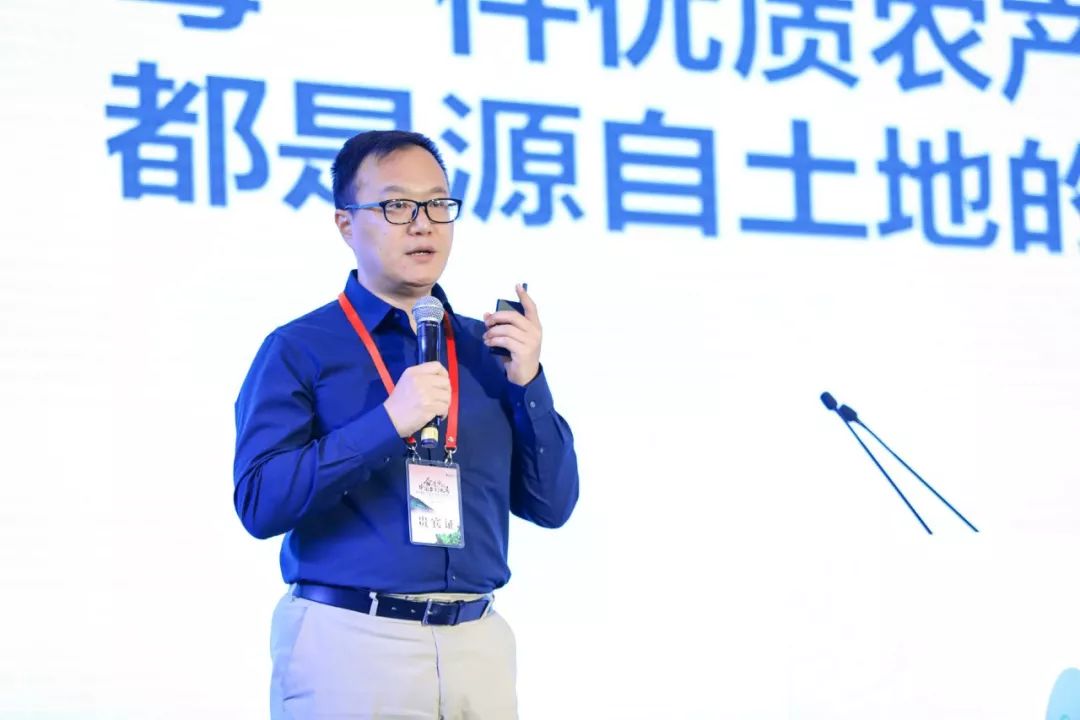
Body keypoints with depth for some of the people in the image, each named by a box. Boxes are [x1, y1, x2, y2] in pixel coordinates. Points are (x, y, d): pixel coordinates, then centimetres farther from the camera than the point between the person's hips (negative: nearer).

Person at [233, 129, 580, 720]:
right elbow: (258, 502, -13)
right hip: (347, 644, -4)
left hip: (477, 645, 4)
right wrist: (388, 423, -19)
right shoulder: (298, 350, -2)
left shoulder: (487, 351, 11)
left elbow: (551, 505, 8)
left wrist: (528, 381, -4)